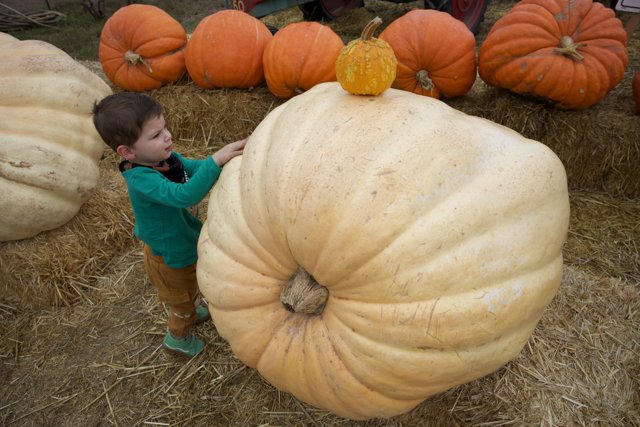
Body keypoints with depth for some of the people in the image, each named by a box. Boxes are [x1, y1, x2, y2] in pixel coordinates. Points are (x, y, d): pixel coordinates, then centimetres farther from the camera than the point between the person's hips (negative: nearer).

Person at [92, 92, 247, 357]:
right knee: (182, 298, 23)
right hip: (171, 259, -7)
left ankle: (189, 312, 68)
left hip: (185, 243, 7)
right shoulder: (142, 180, -39)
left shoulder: (162, 157, -16)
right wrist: (216, 160, -58)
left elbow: (193, 168, -3)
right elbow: (183, 195, -53)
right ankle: (178, 337, 54)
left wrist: (228, 158, -18)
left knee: (191, 288, 36)